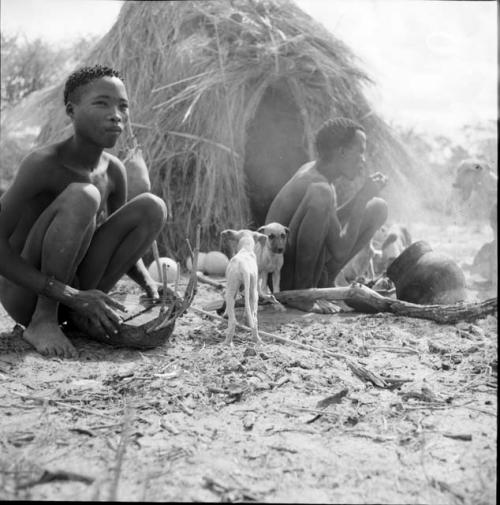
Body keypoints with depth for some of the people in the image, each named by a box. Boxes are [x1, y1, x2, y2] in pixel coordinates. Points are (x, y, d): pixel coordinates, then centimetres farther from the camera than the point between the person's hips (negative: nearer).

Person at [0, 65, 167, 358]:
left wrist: (149, 285, -7)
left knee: (153, 207, -6)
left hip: (72, 291, 6)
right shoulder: (44, 164, -20)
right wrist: (69, 295, -32)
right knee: (83, 196, -29)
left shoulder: (114, 171, 0)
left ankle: (78, 314, -2)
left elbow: (122, 241, 13)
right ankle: (43, 321, -18)